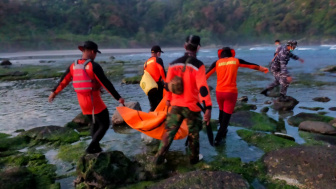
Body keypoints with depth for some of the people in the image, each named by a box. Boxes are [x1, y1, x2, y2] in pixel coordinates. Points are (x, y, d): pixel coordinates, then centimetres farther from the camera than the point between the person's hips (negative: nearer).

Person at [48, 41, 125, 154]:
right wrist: (118, 97, -14)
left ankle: (96, 148, 26)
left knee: (95, 124, 23)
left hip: (82, 102, 8)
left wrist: (54, 92, 28)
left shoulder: (73, 66, 4)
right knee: (104, 124, 5)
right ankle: (90, 148, 0)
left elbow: (63, 81, 13)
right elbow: (106, 83, -18)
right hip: (94, 102, -7)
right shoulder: (93, 66, -17)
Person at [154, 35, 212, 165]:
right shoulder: (198, 65, -15)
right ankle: (194, 158, 30)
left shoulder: (174, 64, 0)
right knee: (193, 133, 15)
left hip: (176, 105, 4)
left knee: (169, 131, 13)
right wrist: (208, 108, -21)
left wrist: (168, 99, 23)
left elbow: (168, 84, 8)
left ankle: (159, 158, 16)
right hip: (192, 106, -3)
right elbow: (202, 88, -22)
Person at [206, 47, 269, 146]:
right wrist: (263, 69, 35)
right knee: (226, 115, 4)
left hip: (219, 92, 2)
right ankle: (218, 139, 3)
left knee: (222, 112, 26)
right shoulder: (236, 61, 5)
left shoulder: (217, 63, 4)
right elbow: (252, 65, 19)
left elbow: (206, 75, 1)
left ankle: (223, 132, 41)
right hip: (231, 92, -2)